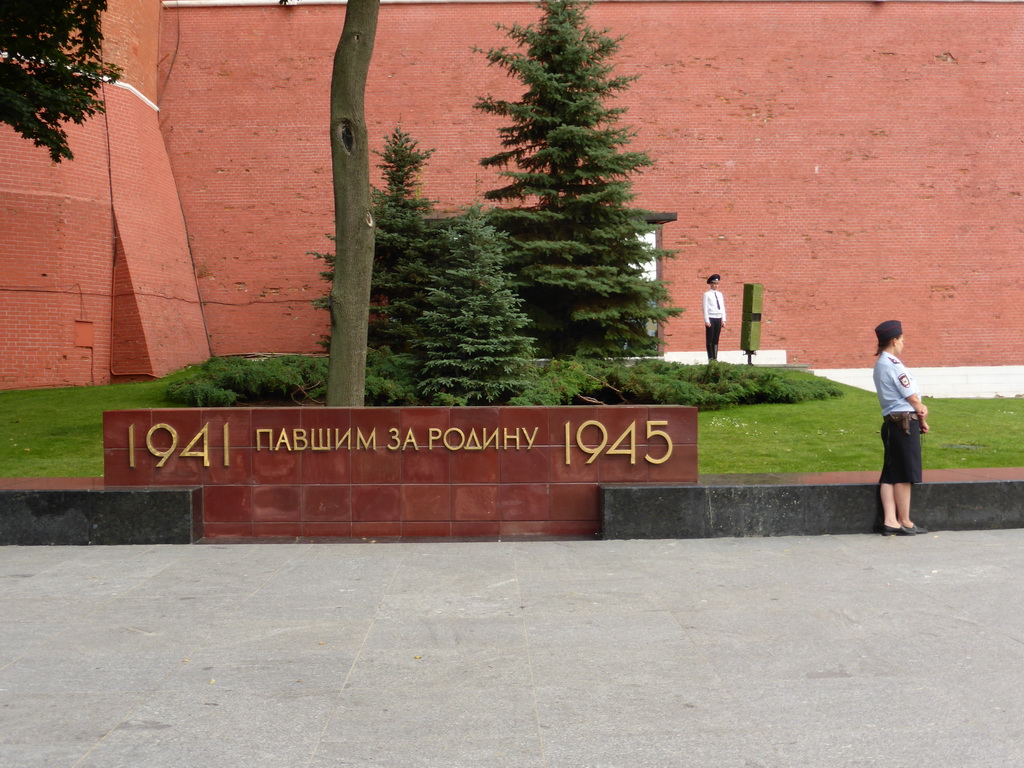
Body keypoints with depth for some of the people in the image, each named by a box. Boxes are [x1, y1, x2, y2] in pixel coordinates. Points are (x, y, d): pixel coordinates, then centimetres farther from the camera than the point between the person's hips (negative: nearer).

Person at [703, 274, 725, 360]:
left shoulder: (720, 294, 13)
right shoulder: (707, 294, -3)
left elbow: (722, 307, 14)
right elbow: (705, 308, -7)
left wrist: (723, 319, 7)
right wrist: (707, 321, -12)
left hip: (718, 319, 5)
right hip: (711, 318, -5)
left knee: (716, 339, 7)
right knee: (709, 340, -3)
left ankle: (715, 358, 11)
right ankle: (710, 358, 0)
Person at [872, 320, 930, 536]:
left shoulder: (879, 364, 16)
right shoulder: (893, 364, -14)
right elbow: (912, 397, -10)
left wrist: (919, 408, 1)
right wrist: (921, 414, 7)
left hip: (890, 422, 9)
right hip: (905, 421, -9)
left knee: (890, 473, 6)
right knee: (905, 475, -2)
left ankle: (890, 521, 4)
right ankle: (904, 522, 4)